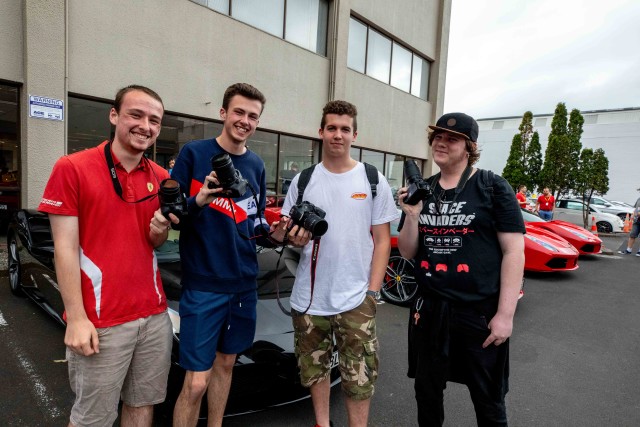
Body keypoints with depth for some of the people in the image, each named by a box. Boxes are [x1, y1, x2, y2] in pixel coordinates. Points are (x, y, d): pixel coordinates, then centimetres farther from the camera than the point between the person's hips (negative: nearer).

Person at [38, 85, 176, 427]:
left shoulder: (161, 177, 6)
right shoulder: (72, 168, -8)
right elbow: (66, 248, -10)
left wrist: (159, 230, -9)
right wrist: (76, 318, -13)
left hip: (155, 315, 5)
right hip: (101, 321, -4)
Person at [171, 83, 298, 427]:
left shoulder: (256, 166, 7)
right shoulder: (193, 153, -8)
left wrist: (277, 234, -7)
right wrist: (199, 200, -27)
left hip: (243, 282, 6)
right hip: (203, 284, -5)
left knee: (225, 363, 20)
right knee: (196, 382, -1)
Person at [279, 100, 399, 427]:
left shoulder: (374, 180, -1)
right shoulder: (303, 180, 4)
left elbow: (382, 240, -1)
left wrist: (372, 291, -8)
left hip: (355, 298, -2)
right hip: (309, 297, 3)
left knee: (359, 378, 6)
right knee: (315, 369, 19)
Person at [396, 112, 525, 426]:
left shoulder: (493, 187, -6)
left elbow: (513, 251, -8)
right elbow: (407, 253, 5)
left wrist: (505, 314, -13)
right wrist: (411, 215, -12)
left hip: (480, 311, -3)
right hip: (429, 309, 4)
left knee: (488, 400, 14)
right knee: (426, 391, 19)